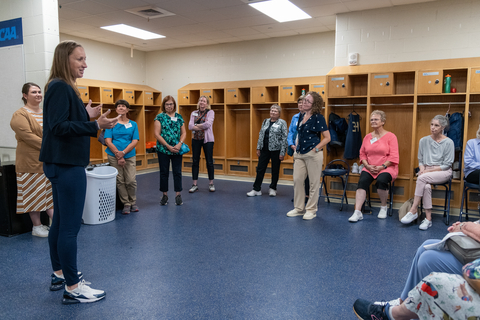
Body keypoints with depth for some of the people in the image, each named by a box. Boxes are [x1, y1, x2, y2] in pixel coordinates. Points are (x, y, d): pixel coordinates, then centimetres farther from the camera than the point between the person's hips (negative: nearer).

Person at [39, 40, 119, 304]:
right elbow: (58, 127, -24)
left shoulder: (63, 87, 15)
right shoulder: (60, 87, -15)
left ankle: (59, 274, 32)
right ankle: (72, 288, 6)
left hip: (63, 164, 11)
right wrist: (95, 126, -31)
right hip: (66, 165, -11)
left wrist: (86, 114, 16)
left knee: (60, 221, 18)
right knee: (70, 226, -4)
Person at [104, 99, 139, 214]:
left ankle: (133, 202, 14)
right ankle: (126, 204, 12)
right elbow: (108, 141, -2)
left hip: (129, 155, 0)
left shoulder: (133, 124, 9)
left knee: (131, 180, -7)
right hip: (113, 156, 0)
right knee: (119, 181, 0)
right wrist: (118, 154, -12)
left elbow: (135, 141, 1)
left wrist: (123, 152, -12)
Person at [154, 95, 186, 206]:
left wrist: (180, 144, -11)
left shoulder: (179, 117, 8)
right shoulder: (160, 117, 0)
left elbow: (183, 132, 7)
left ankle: (178, 195, 12)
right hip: (163, 149, -2)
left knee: (177, 172, 3)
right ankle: (165, 195, 18)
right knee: (164, 172, 7)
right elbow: (157, 134, -7)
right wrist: (168, 146, -14)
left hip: (177, 150, 2)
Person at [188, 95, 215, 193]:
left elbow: (208, 124, -16)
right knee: (195, 162, 4)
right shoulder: (194, 113, 9)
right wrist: (202, 127, -14)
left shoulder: (210, 112, 0)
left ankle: (211, 184, 14)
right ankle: (195, 185, 10)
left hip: (207, 139, -3)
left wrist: (196, 125, -7)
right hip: (196, 139, 3)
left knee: (209, 162, 2)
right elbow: (190, 126, -5)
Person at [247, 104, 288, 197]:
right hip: (264, 149, 5)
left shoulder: (282, 123, -4)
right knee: (260, 169, 4)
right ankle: (256, 189, 11)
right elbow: (261, 135, 13)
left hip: (276, 150, -4)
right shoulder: (265, 121, 11)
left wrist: (282, 153, -13)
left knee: (275, 170, 7)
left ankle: (273, 189, 21)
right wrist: (258, 148, 7)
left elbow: (284, 138, -8)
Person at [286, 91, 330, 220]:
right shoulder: (301, 116, 12)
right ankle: (299, 208, 20)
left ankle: (311, 209, 15)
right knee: (297, 180, 8)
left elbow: (327, 137, -10)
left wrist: (316, 148, -14)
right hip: (300, 154, 7)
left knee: (314, 182, 4)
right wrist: (296, 147, 13)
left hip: (313, 154, -7)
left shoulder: (318, 118, -9)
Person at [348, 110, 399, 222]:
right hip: (369, 168, 4)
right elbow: (362, 154, 13)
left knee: (381, 180, -34)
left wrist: (382, 166, -15)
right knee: (362, 181, -25)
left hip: (387, 168, -3)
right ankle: (357, 212, -29)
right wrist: (367, 165, -4)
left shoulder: (390, 136, -1)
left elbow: (394, 156, -6)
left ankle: (383, 207, -5)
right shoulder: (367, 137, 12)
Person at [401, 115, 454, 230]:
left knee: (422, 178, -33)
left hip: (443, 172, -3)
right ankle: (428, 218, -26)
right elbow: (420, 160, 14)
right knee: (426, 186, -32)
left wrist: (429, 170, -14)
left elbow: (447, 165, -6)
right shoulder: (424, 140, 8)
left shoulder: (448, 142, -3)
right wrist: (422, 169, -8)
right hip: (426, 172, 3)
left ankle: (413, 211, -28)